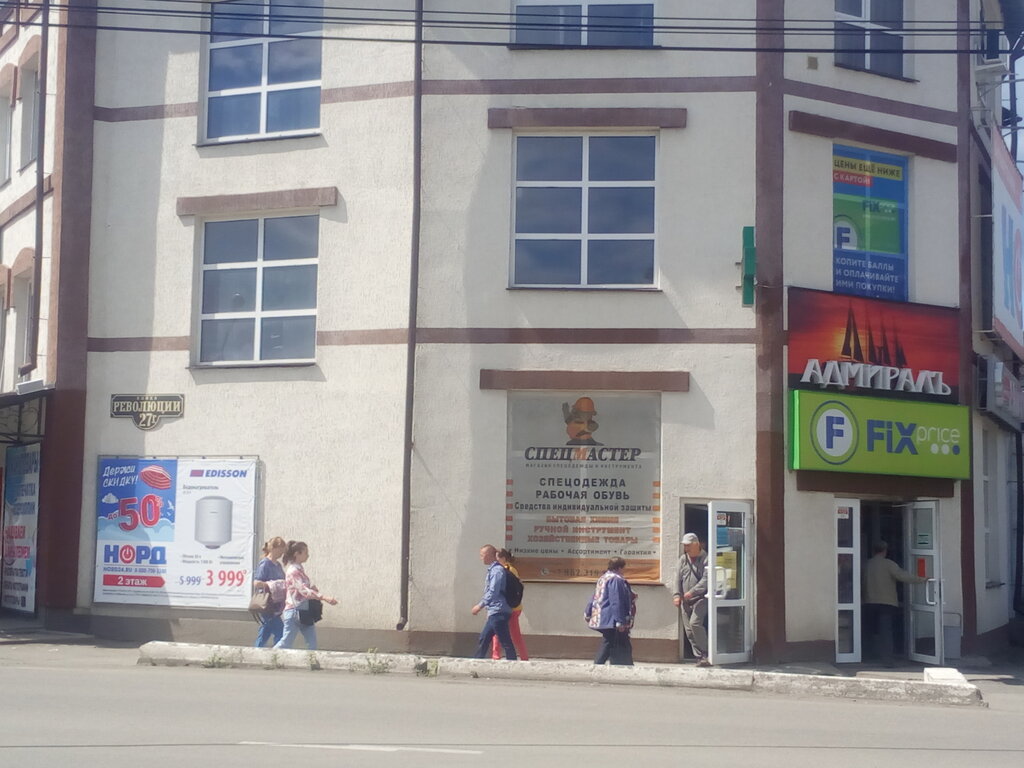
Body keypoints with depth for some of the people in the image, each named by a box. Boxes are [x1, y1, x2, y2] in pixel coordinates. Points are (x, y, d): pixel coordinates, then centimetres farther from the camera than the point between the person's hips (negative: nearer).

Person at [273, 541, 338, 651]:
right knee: (286, 643, -2)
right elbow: (304, 590, -29)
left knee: (312, 644, 3)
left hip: (304, 611, 9)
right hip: (294, 611, -9)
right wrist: (324, 598, -38)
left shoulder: (299, 569, 13)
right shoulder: (293, 571, -16)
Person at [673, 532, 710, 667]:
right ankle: (700, 657, 11)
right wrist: (677, 594, -4)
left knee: (694, 623, -23)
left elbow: (705, 580, -15)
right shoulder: (683, 559, 13)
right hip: (685, 600, 7)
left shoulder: (705, 559, -6)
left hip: (700, 598, -7)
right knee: (688, 630, 4)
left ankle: (706, 654, -12)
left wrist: (692, 592, -23)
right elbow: (678, 578, 10)